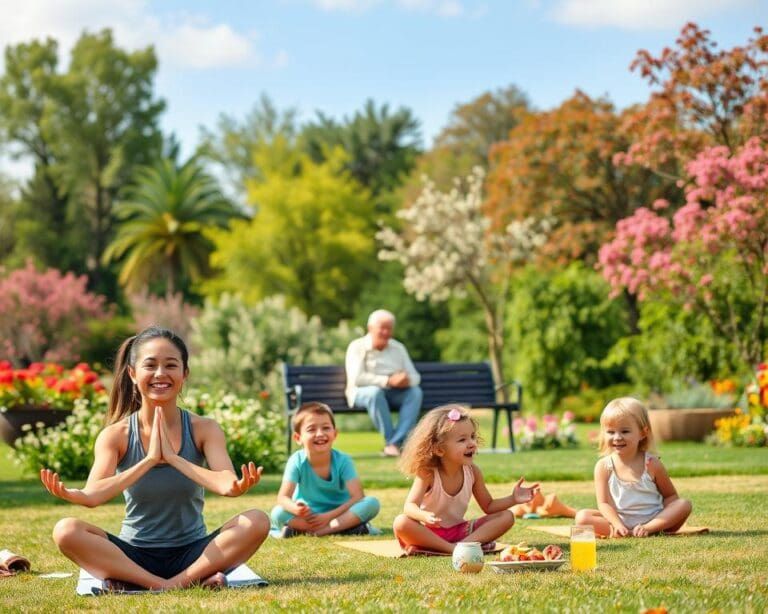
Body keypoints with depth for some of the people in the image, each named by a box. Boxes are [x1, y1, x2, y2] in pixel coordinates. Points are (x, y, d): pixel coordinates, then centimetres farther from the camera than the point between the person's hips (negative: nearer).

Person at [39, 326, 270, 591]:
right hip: (134, 555, 0)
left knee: (257, 521, -24)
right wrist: (149, 460, -30)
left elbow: (227, 484, -20)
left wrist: (173, 458, -31)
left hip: (192, 553, 0)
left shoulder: (203, 429, -3)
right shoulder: (115, 435, -4)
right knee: (66, 531, -26)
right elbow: (93, 496, -20)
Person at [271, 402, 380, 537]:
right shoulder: (297, 461, -14)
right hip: (308, 516, -1)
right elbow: (283, 498, -20)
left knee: (372, 503, -26)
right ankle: (346, 527, -29)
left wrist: (329, 515, -30)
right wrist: (296, 509, -44)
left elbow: (358, 497, -19)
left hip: (338, 513, 1)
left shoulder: (342, 460, -13)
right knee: (278, 513, -30)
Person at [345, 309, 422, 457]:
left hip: (393, 394, 4)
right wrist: (388, 381, -27)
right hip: (363, 393, -4)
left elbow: (415, 376, 5)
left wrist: (407, 380, -22)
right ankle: (389, 440, -32)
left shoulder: (398, 348, 12)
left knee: (415, 392, -26)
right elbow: (356, 378, -19)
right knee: (375, 392, -38)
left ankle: (396, 442, -36)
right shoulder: (357, 347, -3)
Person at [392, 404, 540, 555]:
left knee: (507, 516, -10)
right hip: (428, 532, -5)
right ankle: (450, 548, -33)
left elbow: (488, 506, 6)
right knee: (401, 523, -36)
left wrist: (512, 499, -12)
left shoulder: (472, 472, -4)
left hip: (458, 531, 5)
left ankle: (463, 544, -29)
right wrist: (425, 516, -52)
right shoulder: (428, 474, -18)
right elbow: (410, 506, -29)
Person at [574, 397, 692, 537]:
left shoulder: (651, 464, -5)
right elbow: (604, 503, -7)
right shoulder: (604, 466, -4)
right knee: (582, 517, -21)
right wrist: (618, 525, -27)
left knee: (684, 505, -21)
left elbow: (670, 496, 1)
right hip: (619, 521, 0)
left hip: (654, 520, 0)